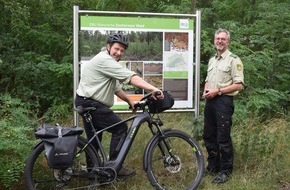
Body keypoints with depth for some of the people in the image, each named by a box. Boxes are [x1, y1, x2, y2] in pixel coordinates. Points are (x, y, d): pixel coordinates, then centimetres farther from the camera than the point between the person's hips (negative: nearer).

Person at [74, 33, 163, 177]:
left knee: (94, 139, 17)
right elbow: (130, 77, -27)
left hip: (86, 103, 11)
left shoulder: (109, 63, 18)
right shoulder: (104, 60, -16)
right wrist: (153, 89, -33)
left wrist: (129, 101, 11)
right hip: (91, 103, -11)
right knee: (120, 128, -6)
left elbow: (116, 88, 20)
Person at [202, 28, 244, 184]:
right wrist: (205, 91, 4)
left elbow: (238, 85, -14)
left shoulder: (233, 60, -7)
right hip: (210, 101, 8)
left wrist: (217, 91, -17)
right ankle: (212, 166, 28)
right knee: (208, 136, 13)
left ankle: (225, 171, 11)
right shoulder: (212, 60, 17)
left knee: (223, 138, -3)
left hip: (224, 101, -8)